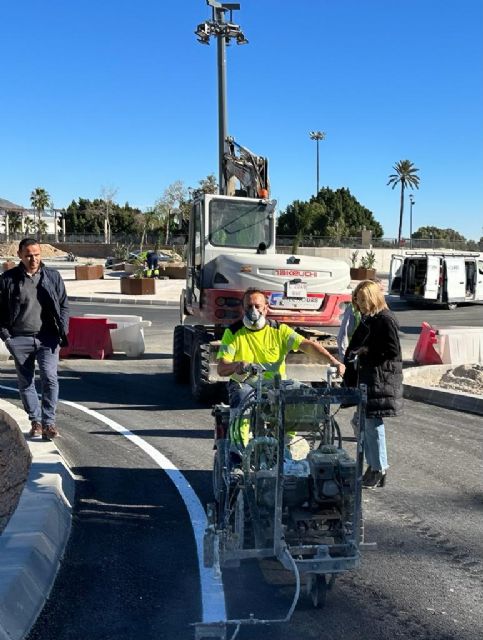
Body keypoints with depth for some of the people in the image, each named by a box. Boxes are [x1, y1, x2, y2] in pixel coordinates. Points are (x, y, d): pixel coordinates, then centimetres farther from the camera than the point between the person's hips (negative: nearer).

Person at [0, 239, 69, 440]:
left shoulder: (53, 276, 4)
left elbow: (64, 305, 9)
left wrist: (62, 330, -2)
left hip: (48, 338, -1)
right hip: (20, 340, 1)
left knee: (50, 378, -12)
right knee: (25, 382, 8)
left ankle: (48, 422, -5)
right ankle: (35, 421, 22)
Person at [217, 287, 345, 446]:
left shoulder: (279, 330, 4)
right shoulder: (233, 333, 2)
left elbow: (307, 345, -9)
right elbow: (221, 369, -6)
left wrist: (333, 361, -26)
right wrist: (237, 365, -30)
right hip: (244, 384, -1)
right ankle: (240, 445, -20)